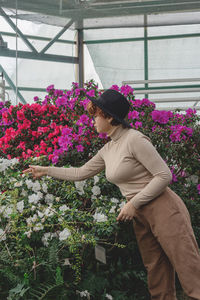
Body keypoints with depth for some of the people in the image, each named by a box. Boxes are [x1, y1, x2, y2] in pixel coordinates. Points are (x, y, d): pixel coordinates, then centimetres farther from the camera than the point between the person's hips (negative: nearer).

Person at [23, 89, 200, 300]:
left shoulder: (134, 140, -13)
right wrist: (45, 171, 27)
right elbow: (81, 173, 25)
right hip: (140, 215, 8)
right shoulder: (107, 150, 12)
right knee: (156, 276, 8)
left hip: (163, 209, -8)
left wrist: (133, 203, -15)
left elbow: (164, 175, -16)